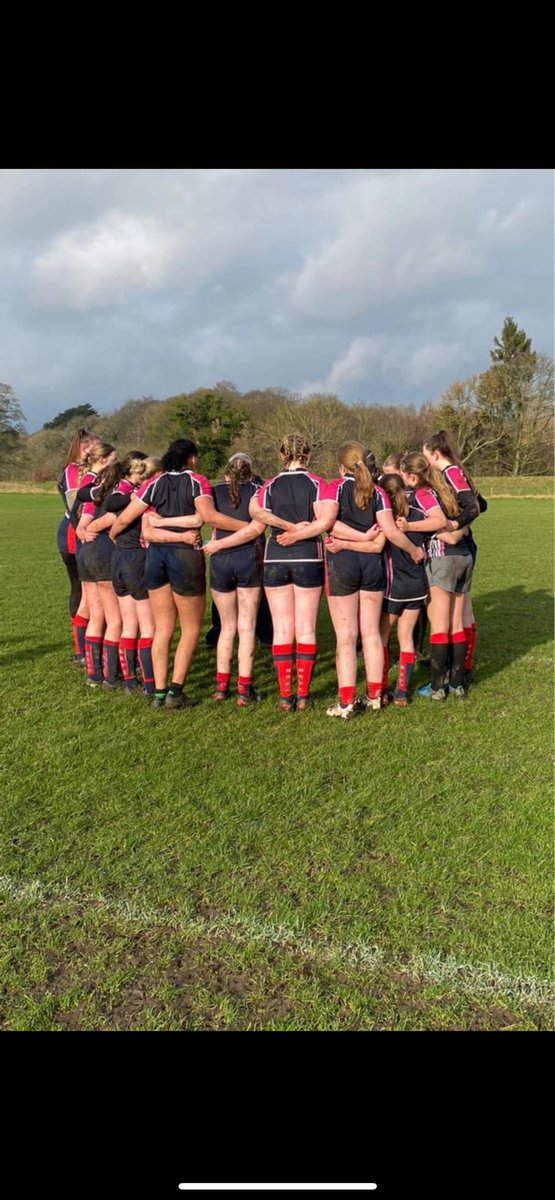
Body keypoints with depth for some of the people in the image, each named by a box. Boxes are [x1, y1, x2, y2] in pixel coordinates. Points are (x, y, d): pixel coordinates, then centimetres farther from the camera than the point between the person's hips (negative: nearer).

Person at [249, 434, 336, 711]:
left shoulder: (271, 485, 4)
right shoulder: (317, 483, -2)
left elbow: (256, 511, -14)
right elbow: (325, 520, -16)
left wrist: (288, 526, -12)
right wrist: (297, 534, -8)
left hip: (275, 560, 2)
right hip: (308, 559, -1)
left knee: (282, 630, 6)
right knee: (306, 630, 5)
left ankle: (285, 696, 7)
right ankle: (303, 696, 7)